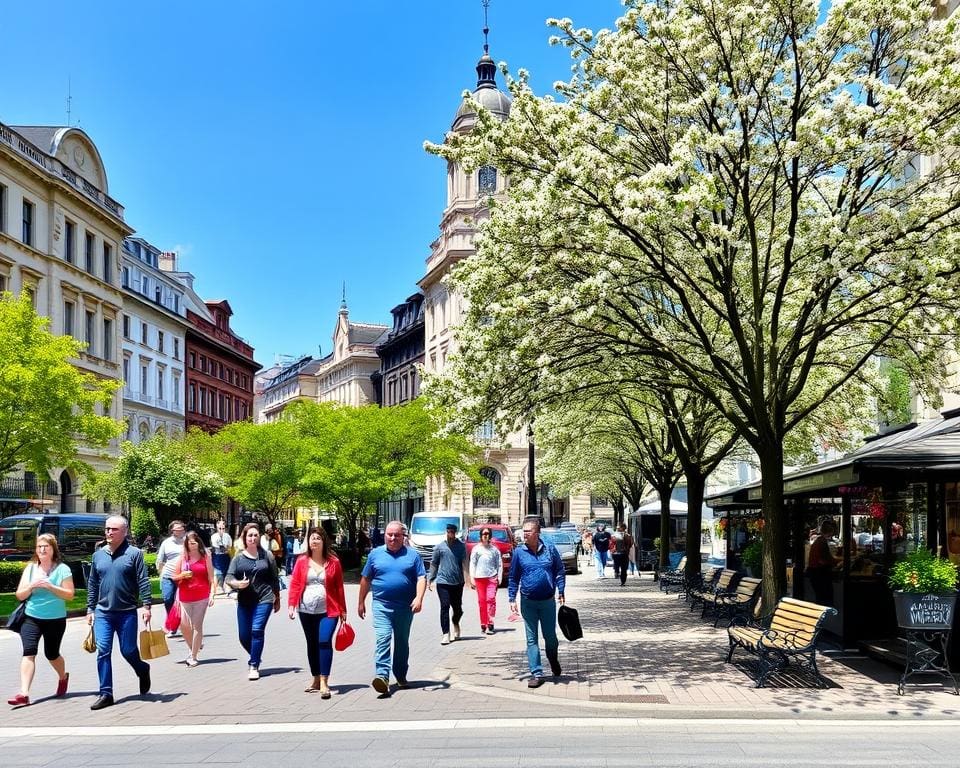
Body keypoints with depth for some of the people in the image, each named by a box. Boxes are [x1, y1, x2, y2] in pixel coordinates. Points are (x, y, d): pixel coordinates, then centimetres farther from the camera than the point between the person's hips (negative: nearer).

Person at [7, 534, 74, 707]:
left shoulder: (62, 569, -4)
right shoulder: (30, 568, 4)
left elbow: (69, 595, -9)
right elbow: (19, 595, 4)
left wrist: (49, 586, -20)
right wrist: (32, 586, -16)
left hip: (56, 620, -2)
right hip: (31, 618, 2)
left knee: (51, 654, 11)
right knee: (28, 652, -14)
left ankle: (63, 677, 42)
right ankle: (24, 694, -20)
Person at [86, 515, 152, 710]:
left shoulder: (134, 553, -4)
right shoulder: (98, 555, 8)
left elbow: (143, 582, -6)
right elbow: (92, 584, 15)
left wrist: (146, 606, -12)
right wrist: (90, 609, 13)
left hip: (127, 613, -3)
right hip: (103, 612, 3)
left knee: (128, 650, 3)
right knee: (103, 652, -2)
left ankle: (143, 671, 34)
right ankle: (106, 694, 5)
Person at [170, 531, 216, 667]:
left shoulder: (205, 556, 3)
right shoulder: (182, 557, 7)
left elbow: (211, 577, 2)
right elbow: (174, 577, 11)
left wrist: (212, 594, -6)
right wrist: (182, 575, -9)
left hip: (201, 596, -2)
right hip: (185, 597, 2)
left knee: (197, 625, -1)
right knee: (184, 625, -1)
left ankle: (194, 656, 7)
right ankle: (192, 649, 24)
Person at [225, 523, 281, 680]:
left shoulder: (267, 555, 2)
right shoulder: (238, 558, 4)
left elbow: (274, 578, 8)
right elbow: (229, 578, -3)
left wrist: (277, 598, 12)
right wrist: (237, 583, -25)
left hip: (264, 599, -3)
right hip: (244, 601, 3)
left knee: (257, 630, -14)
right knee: (243, 635, 7)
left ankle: (254, 665, -3)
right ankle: (255, 658, 33)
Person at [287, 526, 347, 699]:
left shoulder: (333, 562, 1)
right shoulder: (302, 561, 4)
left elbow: (339, 588, 3)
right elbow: (295, 584, 3)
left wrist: (343, 610, 5)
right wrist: (291, 604, -9)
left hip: (328, 611, -3)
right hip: (306, 611, 3)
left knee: (325, 641, -16)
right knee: (312, 644, 12)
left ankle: (324, 683, -15)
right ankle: (316, 680, 25)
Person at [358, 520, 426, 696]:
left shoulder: (412, 555, 4)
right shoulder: (375, 554, 7)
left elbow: (421, 578, -1)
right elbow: (366, 579, 13)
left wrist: (419, 598, -16)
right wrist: (361, 602, 13)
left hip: (405, 607, 1)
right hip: (382, 605, -1)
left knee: (402, 643, 13)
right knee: (382, 639, -17)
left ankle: (401, 676, 27)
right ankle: (382, 676, -26)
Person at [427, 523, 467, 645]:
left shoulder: (461, 546, 1)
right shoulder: (440, 547, 3)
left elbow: (464, 562, -3)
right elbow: (433, 564, 9)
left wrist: (466, 576, -16)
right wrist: (429, 579, 6)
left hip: (457, 582, 1)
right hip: (443, 582, -1)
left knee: (458, 608, 10)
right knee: (445, 607, -8)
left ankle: (455, 624, 41)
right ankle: (445, 634, -5)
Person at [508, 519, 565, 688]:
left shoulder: (549, 549, -2)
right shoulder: (519, 552, -1)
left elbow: (559, 571, 5)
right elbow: (513, 577, 5)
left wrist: (560, 592, -2)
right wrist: (512, 599, 0)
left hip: (548, 601, 0)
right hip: (528, 602, 0)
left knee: (550, 636, 11)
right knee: (531, 639, 1)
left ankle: (554, 661, 39)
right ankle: (536, 673, 6)